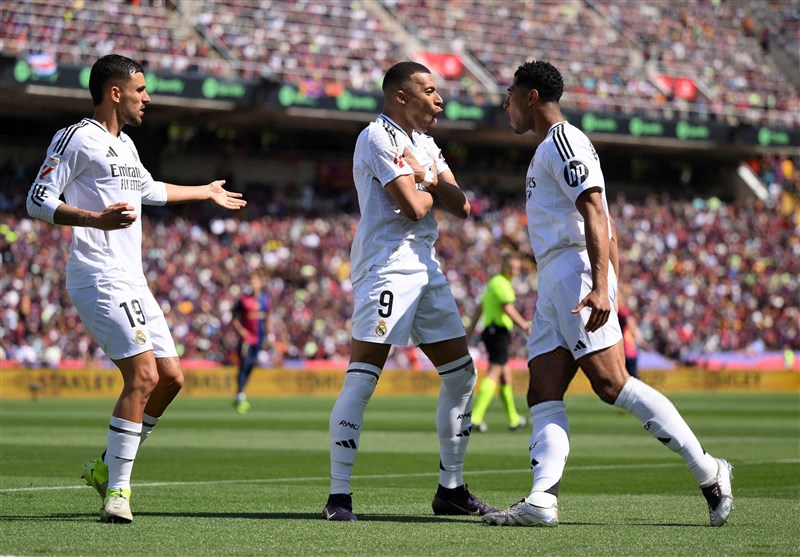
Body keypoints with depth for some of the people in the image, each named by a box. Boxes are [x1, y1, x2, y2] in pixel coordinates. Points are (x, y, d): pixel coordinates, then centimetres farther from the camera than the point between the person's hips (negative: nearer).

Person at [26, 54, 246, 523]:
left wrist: (206, 192, 54)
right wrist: (95, 218, -28)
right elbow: (38, 201, -13)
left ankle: (107, 466, 19)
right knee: (143, 376, -19)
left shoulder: (125, 144, 22)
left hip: (132, 282, 10)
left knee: (171, 379, 7)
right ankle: (117, 489, -13)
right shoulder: (77, 138, -7)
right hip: (99, 277, -10)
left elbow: (149, 190, 42)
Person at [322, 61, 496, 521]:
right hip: (387, 265, -9)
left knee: (461, 373, 10)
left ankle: (452, 490, 18)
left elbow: (461, 206, 10)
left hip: (425, 268, 9)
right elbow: (414, 207, -17)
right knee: (361, 379, -14)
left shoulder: (425, 144, 19)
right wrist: (432, 188, 4)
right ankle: (339, 496, -13)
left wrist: (428, 178, -6)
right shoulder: (379, 137, -9)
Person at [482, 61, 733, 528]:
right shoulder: (552, 150, 26)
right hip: (554, 284, 10)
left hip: (577, 273, -10)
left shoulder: (563, 140, -5)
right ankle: (542, 501, -16)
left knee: (611, 383, -16)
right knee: (543, 395, -3)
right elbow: (604, 225, 26)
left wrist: (599, 287, -28)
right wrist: (611, 288, 23)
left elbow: (595, 213, -17)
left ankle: (708, 472, -14)